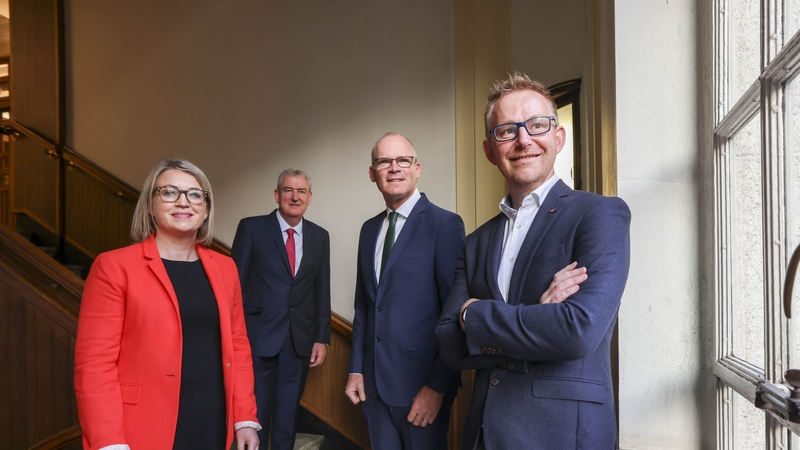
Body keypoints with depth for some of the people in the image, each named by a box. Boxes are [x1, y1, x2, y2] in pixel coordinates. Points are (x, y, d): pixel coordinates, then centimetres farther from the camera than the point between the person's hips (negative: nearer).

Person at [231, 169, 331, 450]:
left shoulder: (320, 236, 6)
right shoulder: (251, 228, -4)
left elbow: (321, 291, 7)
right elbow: (236, 284, -4)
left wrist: (322, 337, 4)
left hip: (301, 339, 3)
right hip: (259, 335, -3)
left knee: (289, 413, 15)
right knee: (256, 412, 8)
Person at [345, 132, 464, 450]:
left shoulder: (444, 225, -10)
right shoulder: (369, 229, 10)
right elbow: (363, 306, 13)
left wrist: (438, 387, -14)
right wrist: (356, 369, 9)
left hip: (421, 385, -5)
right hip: (373, 383, 6)